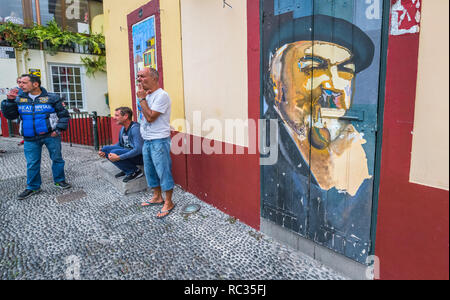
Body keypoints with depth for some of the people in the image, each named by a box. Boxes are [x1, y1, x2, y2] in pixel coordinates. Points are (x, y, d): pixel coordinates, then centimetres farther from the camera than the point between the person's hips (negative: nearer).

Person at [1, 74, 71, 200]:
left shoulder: (51, 98, -3)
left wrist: (59, 129, -10)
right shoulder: (19, 98, 7)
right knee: (32, 164, 9)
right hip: (30, 139, 3)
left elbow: (64, 115, 0)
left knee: (57, 159, 7)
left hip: (51, 136, -3)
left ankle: (59, 181, 25)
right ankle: (33, 187, 23)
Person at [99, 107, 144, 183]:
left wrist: (118, 157, -33)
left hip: (140, 156, -9)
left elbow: (138, 149, -32)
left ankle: (135, 171, -10)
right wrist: (104, 151, 3)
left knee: (114, 152, -27)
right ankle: (126, 169, 6)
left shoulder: (135, 128, -22)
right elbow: (119, 144, 20)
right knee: (105, 149, 1)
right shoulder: (123, 128, 6)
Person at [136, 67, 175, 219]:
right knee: (150, 171, 17)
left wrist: (142, 98, -12)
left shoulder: (161, 95, -14)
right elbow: (145, 116, 10)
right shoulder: (147, 95, 15)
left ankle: (168, 203, 10)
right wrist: (143, 97, 1)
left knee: (164, 172, -2)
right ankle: (157, 197, 32)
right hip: (147, 141, 9)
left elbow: (150, 117, -20)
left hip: (159, 141, -9)